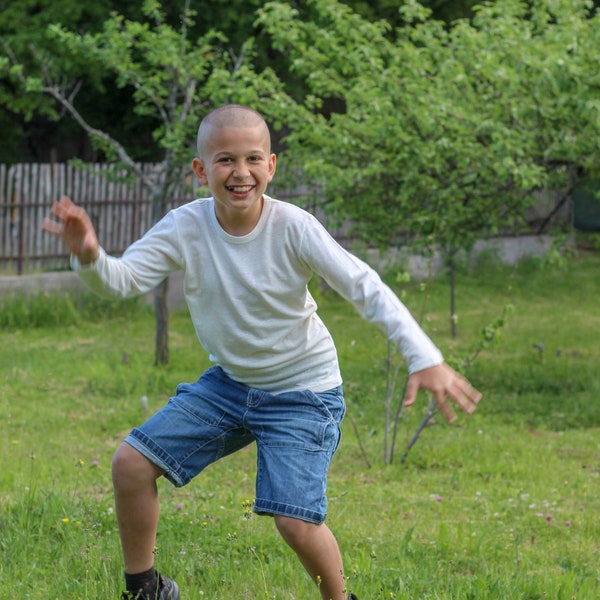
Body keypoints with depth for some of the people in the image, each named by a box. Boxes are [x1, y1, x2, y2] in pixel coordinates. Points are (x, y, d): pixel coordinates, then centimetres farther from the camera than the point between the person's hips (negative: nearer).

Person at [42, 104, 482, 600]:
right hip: (227, 382, 4)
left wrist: (425, 358, -37)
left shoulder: (293, 228, -23)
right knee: (131, 463, -4)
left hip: (302, 391, -4)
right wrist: (89, 257, -48)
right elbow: (124, 280, -23)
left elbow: (366, 289, -26)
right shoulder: (186, 228, -14)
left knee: (296, 522, -18)